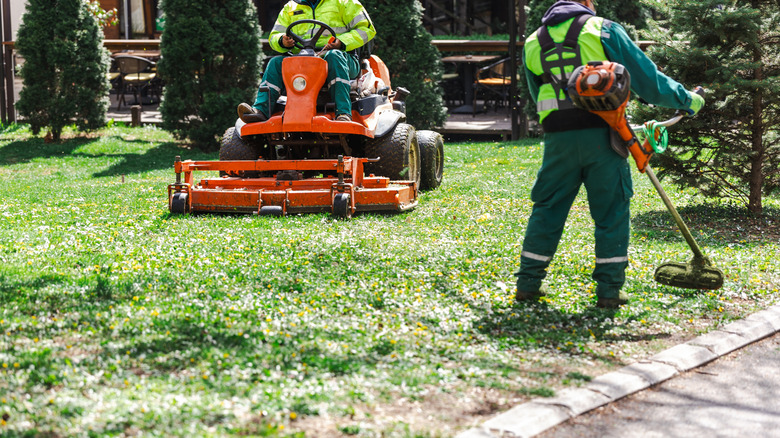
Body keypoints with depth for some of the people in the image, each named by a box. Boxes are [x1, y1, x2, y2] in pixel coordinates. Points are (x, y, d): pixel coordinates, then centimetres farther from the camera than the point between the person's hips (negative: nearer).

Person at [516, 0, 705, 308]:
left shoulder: (533, 43, 15)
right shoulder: (602, 29, 3)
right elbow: (645, 76, 2)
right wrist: (687, 100, 14)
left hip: (558, 138, 3)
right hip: (601, 134, -3)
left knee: (547, 208, 13)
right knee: (611, 211, 6)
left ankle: (528, 283, 15)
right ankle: (609, 289, 7)